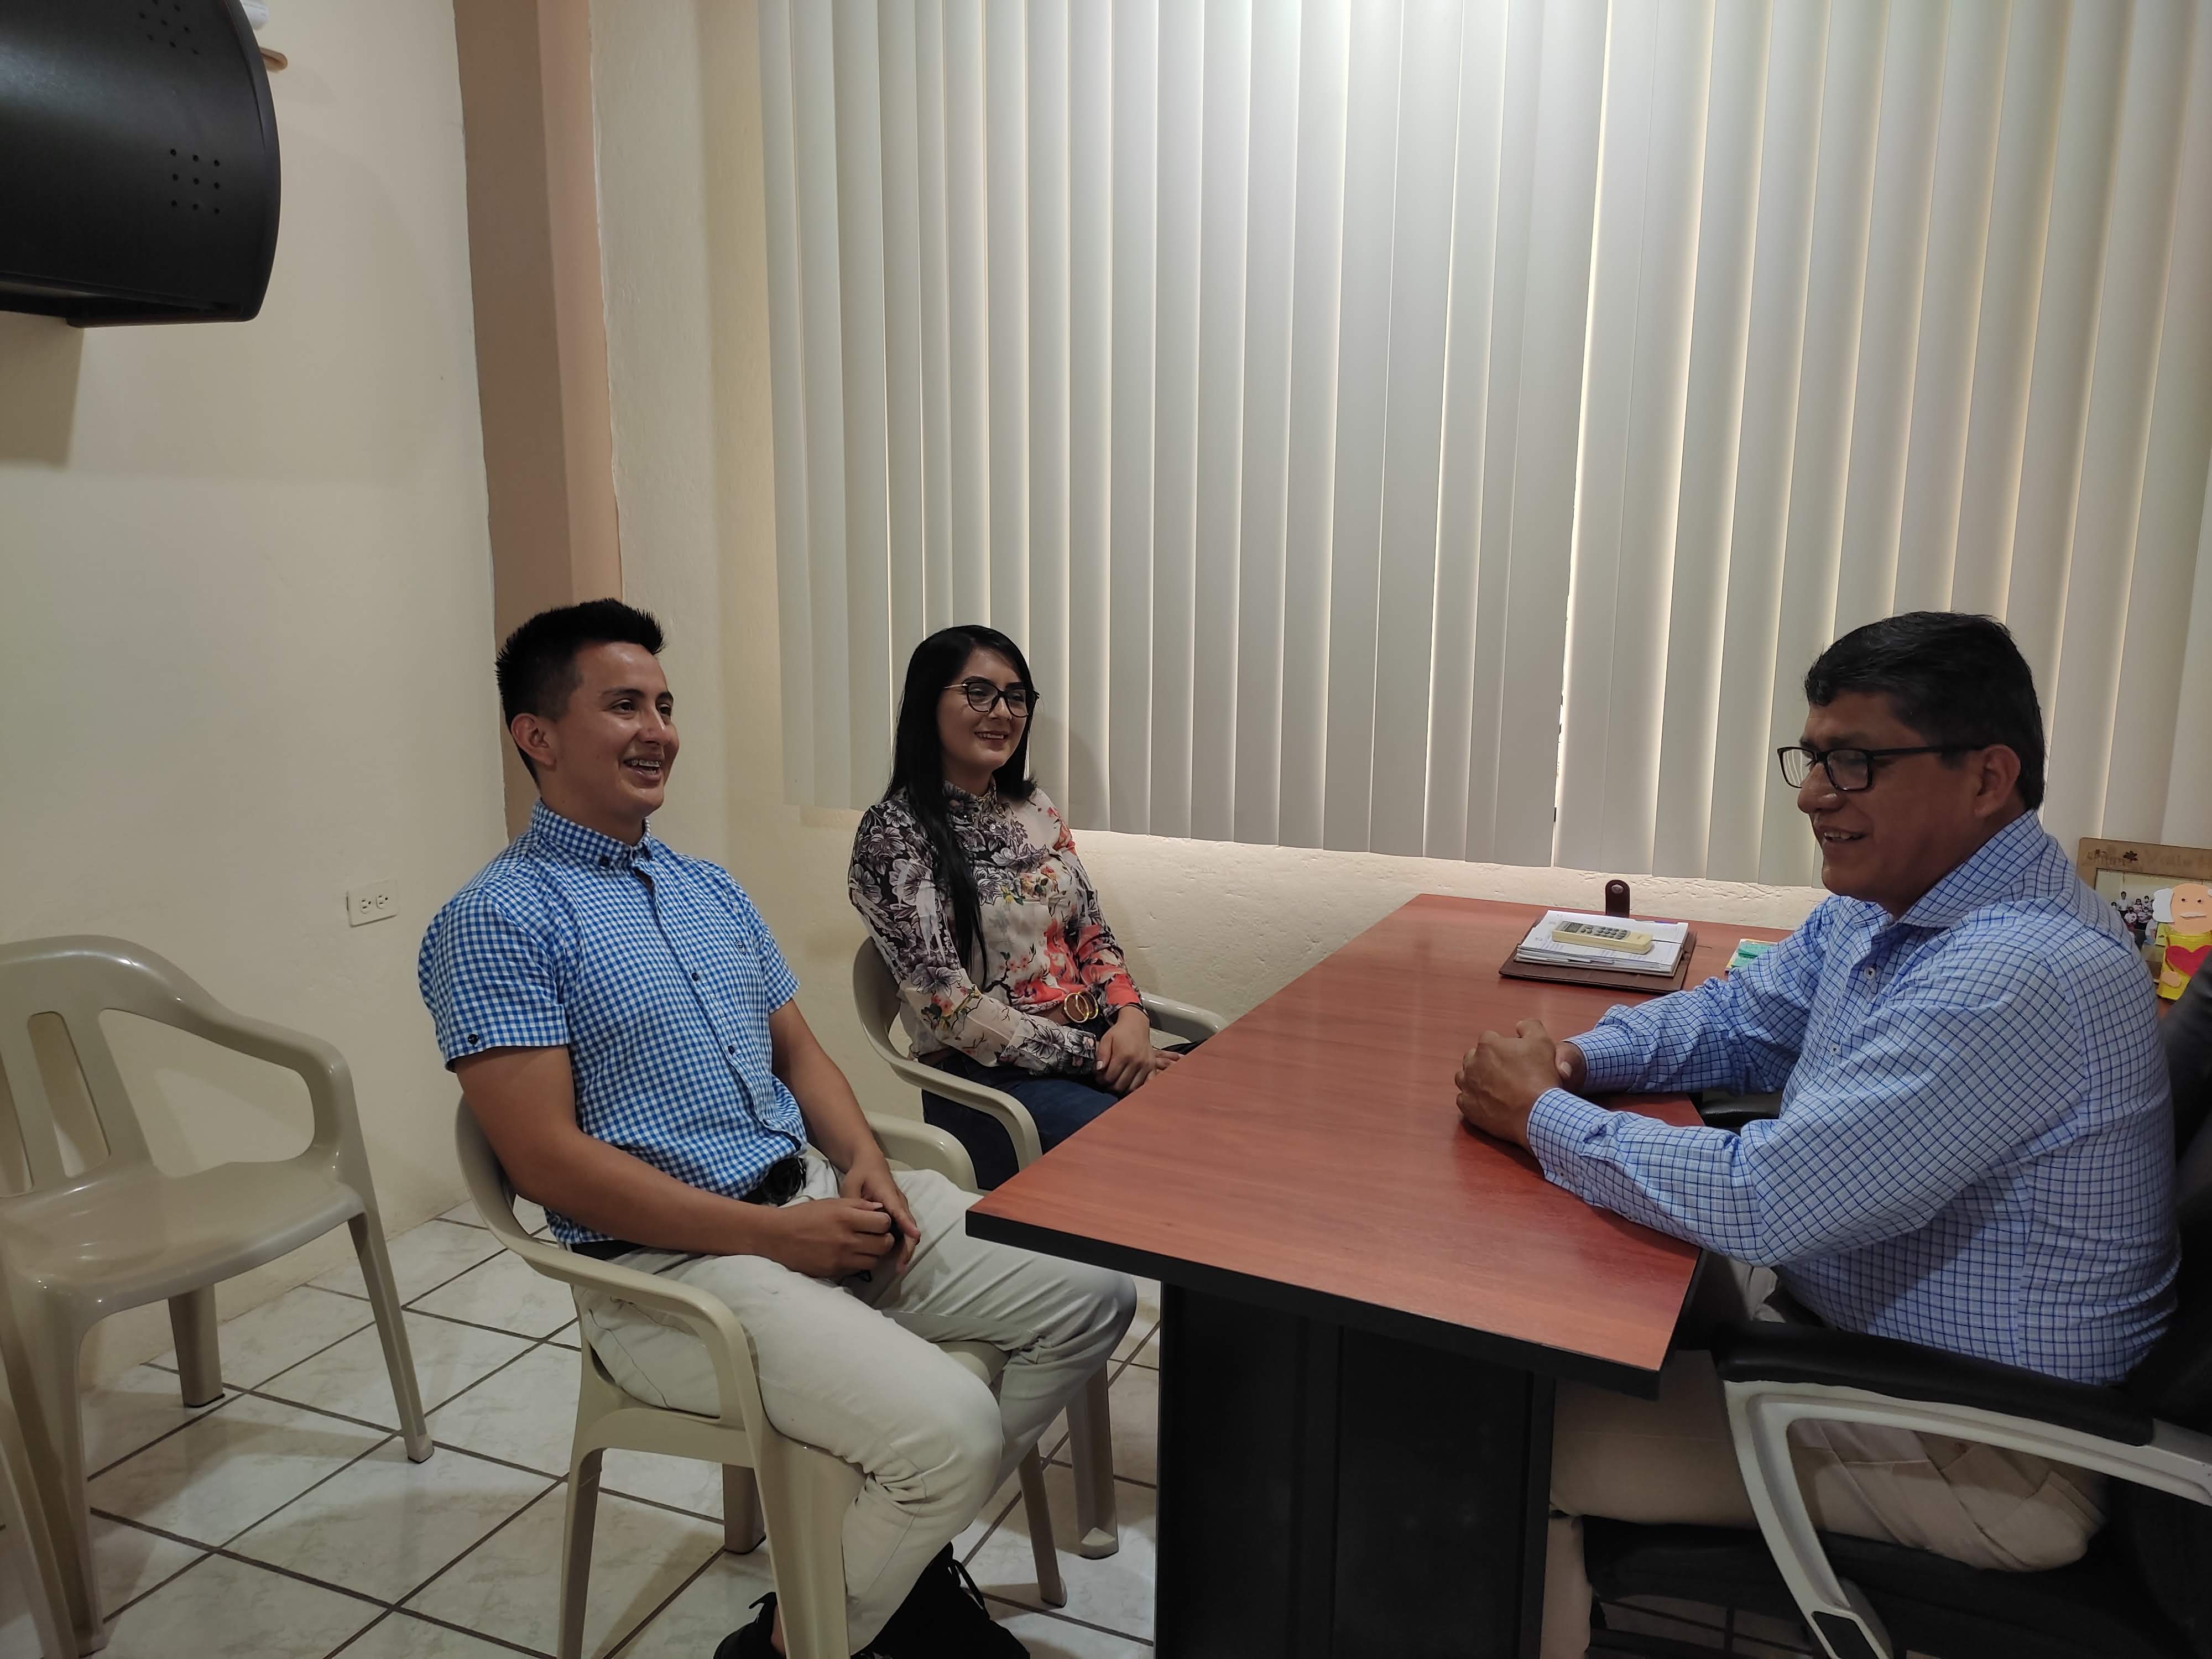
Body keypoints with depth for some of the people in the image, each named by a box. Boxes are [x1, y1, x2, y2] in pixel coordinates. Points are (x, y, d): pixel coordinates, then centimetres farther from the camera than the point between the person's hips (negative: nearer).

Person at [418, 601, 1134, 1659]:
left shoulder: (709, 888, 16)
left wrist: (864, 1164, -3)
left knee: (1092, 1296, 0)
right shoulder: (496, 922, -9)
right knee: (951, 1428, -25)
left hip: (818, 1195, 8)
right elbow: (547, 1158, -16)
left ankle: (905, 1552, 15)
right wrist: (774, 1233, -18)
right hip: (670, 1261, -8)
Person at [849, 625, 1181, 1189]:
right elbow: (952, 1009, -13)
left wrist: (1130, 1015, -6)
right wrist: (1093, 1056, -14)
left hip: (1098, 1040, 7)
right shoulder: (893, 834, -8)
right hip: (987, 1077, -6)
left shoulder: (1033, 806, 12)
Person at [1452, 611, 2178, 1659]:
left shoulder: (2018, 976, -31)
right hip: (1838, 1310, 9)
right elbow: (1740, 1017, 14)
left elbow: (1761, 1202, -33)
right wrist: (1578, 1057, -5)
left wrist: (1540, 1116, -19)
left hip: (1981, 1462, -9)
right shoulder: (1884, 902, 0)